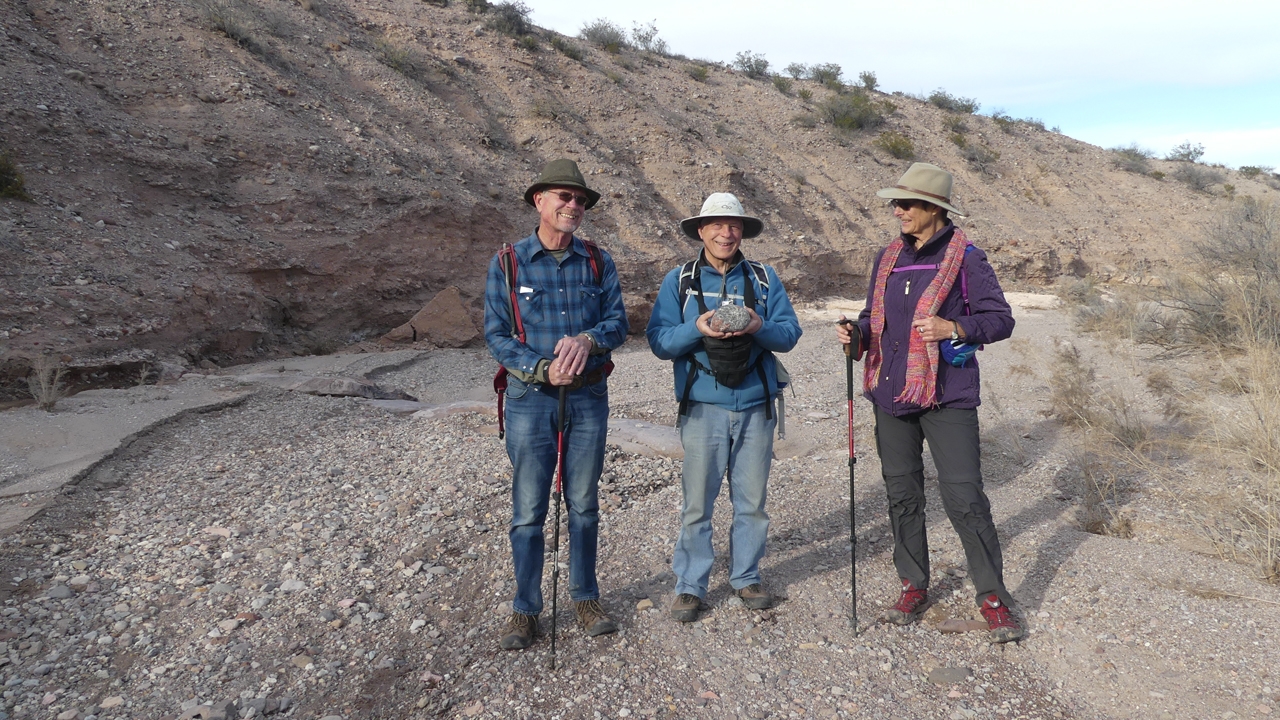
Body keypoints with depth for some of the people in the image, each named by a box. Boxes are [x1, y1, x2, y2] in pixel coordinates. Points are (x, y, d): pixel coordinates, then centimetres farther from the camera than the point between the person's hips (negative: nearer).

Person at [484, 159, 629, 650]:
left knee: (584, 505, 13)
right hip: (530, 399, -2)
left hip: (589, 398, 2)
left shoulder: (598, 262, 5)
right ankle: (525, 610, 19)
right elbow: (495, 333, -5)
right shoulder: (508, 263, -1)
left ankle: (585, 598, 29)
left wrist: (587, 340, -21)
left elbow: (618, 321, 0)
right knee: (528, 511, 4)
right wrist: (543, 369, -19)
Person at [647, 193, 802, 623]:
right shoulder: (679, 281, 5)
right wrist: (697, 330, -20)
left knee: (752, 502, 11)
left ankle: (746, 578, 29)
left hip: (756, 409, 2)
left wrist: (759, 327, -17)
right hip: (703, 409, -2)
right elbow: (660, 341, -2)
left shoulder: (764, 278, 9)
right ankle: (690, 585, 17)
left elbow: (789, 333, 4)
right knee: (697, 503, 2)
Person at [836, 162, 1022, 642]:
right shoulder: (887, 259, 12)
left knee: (964, 497, -6)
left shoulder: (965, 259, -4)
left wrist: (954, 328, -21)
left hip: (947, 396, -5)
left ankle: (993, 597, 12)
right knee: (901, 495, 11)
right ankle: (914, 587, 27)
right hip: (892, 393, 5)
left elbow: (1000, 319, -4)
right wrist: (857, 334, -1)